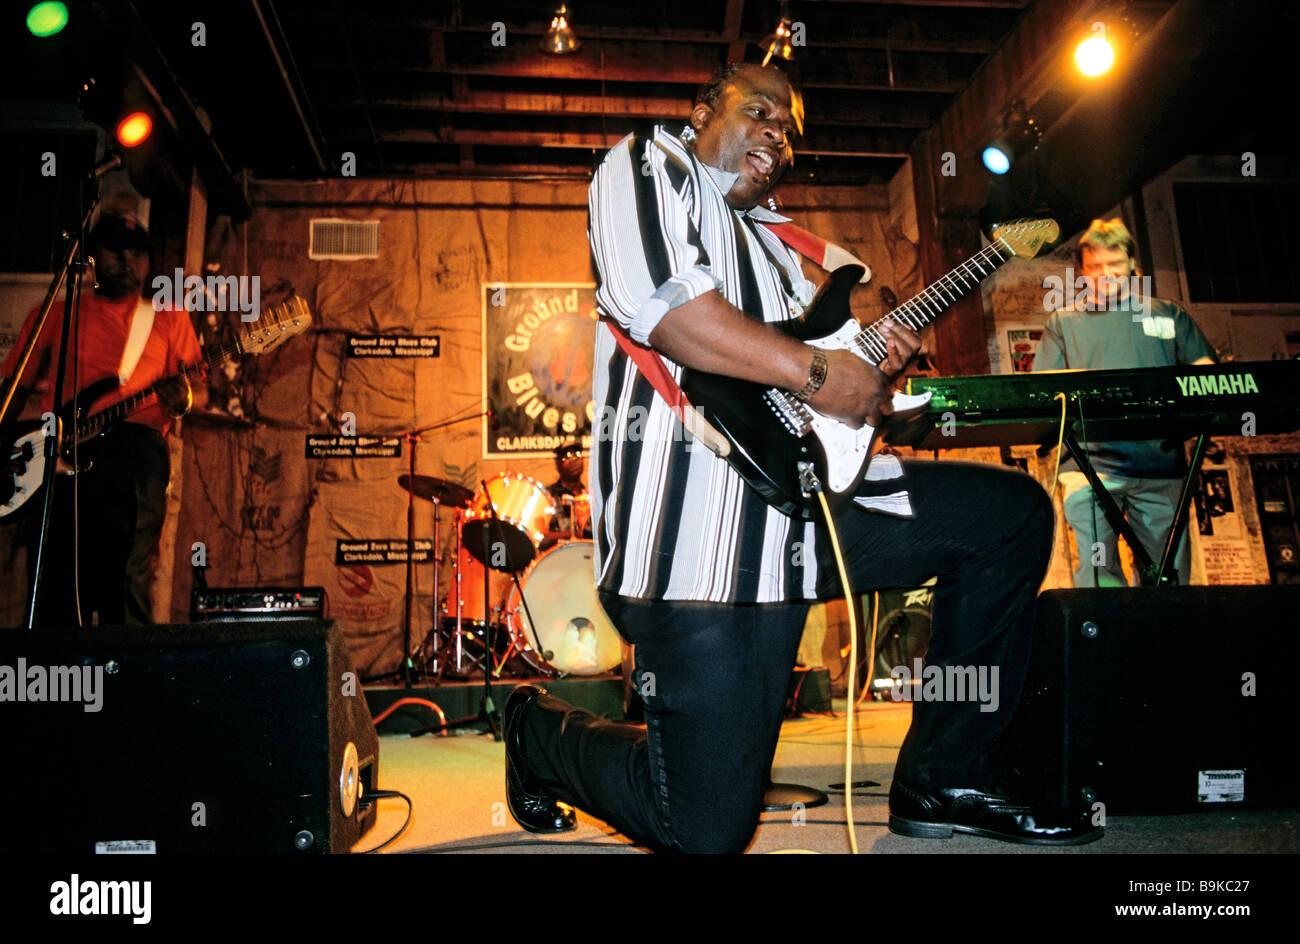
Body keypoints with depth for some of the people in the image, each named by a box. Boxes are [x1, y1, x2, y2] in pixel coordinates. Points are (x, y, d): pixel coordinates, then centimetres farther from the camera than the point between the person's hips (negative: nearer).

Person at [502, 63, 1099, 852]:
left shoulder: (774, 245, 29)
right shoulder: (646, 163, 7)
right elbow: (656, 295, -16)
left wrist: (874, 378, 9)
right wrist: (815, 371, -12)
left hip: (800, 502, 9)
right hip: (695, 520, -8)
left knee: (1013, 513, 6)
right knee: (708, 826, -8)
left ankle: (944, 782, 12)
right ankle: (541, 728, 23)